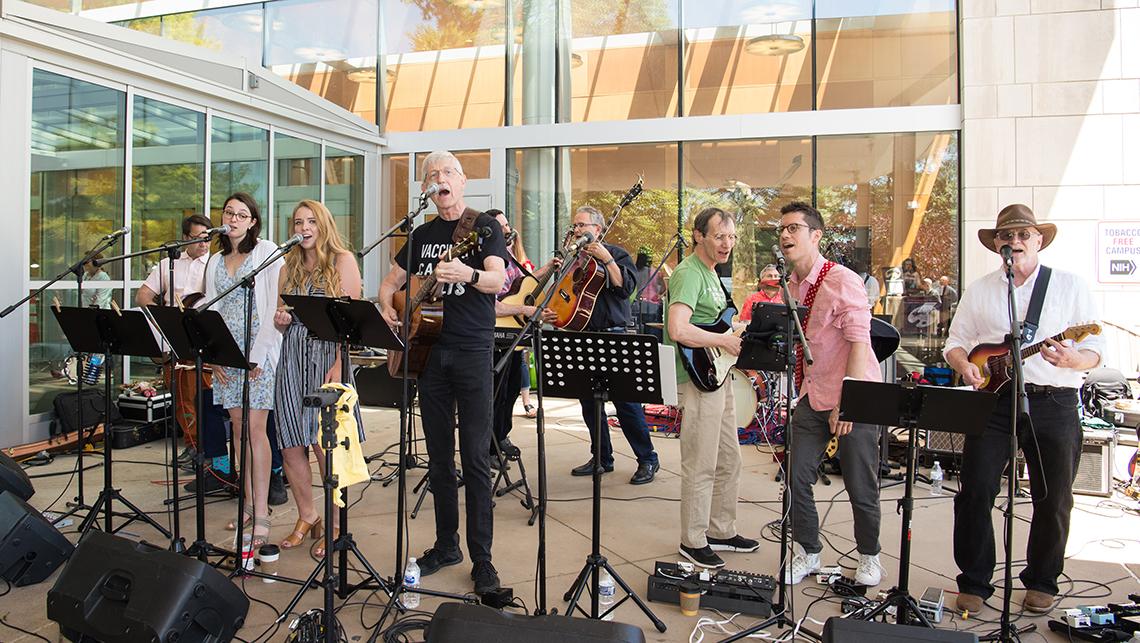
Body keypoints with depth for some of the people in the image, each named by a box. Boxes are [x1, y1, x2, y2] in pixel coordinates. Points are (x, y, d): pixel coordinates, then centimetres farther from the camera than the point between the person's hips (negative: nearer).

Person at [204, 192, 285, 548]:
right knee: (238, 426, 7)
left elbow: (274, 305, -8)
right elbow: (211, 311, 13)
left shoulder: (267, 252, -1)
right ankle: (250, 503, 16)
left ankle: (261, 514, -7)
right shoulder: (215, 262, 16)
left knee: (255, 428, -9)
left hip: (260, 348, -6)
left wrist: (258, 354, -14)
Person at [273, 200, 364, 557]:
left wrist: (338, 366, -18)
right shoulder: (289, 267, 17)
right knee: (291, 446, 5)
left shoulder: (342, 261, 0)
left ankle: (334, 526, 11)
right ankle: (306, 518, 23)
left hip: (327, 357, -5)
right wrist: (280, 321, -2)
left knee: (325, 445, -5)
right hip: (292, 359, 6)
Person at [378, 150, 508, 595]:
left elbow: (499, 279, -17)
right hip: (428, 350, 5)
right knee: (439, 457, 11)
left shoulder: (484, 226, -1)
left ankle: (481, 559, 4)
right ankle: (446, 545, 25)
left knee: (475, 459, -4)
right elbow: (391, 282, 23)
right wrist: (386, 309, 2)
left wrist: (468, 274, -38)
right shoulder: (421, 235, 15)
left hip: (472, 351, -5)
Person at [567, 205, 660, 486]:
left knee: (625, 399, -6)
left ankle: (648, 459, 5)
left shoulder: (617, 255, 2)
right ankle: (602, 458, 22)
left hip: (611, 336, -6)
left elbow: (626, 288, -14)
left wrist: (606, 260, -18)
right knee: (589, 402, 9)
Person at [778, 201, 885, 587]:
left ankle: (869, 557, 29)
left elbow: (859, 343, -19)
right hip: (812, 396, 6)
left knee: (861, 486, 6)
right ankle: (808, 553, 23)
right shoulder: (791, 286, 8)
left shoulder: (843, 282, -15)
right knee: (797, 478, 4)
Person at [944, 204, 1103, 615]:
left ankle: (1041, 582, 26)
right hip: (993, 400, 1)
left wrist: (1072, 359, -19)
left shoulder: (1072, 287, 7)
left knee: (1053, 499, 6)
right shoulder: (979, 291, 12)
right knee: (975, 491, -4)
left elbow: (1095, 350, 4)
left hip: (1054, 402, 0)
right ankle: (974, 582, 10)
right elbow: (955, 343, 14)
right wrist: (965, 366, -8)